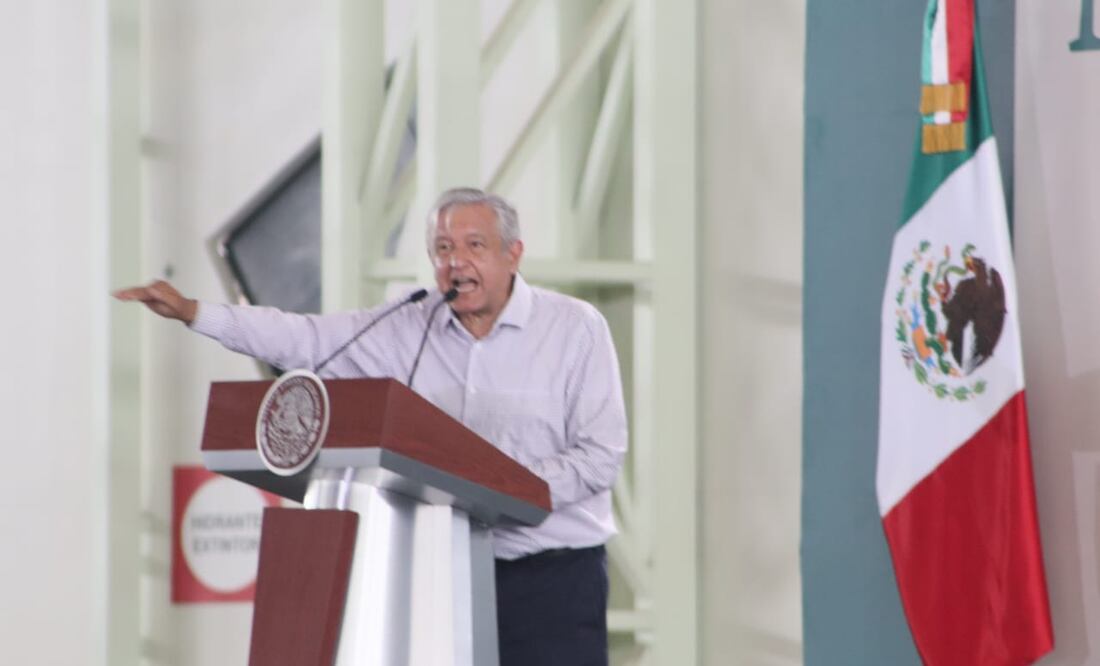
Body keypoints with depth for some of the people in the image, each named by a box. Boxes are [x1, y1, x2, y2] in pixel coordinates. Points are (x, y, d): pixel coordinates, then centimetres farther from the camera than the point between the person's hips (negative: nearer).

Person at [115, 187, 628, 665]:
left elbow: (600, 452, -8)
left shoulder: (576, 328, -3)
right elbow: (305, 341, 4)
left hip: (555, 576, -4)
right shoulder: (410, 328, 7)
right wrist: (194, 312, -4)